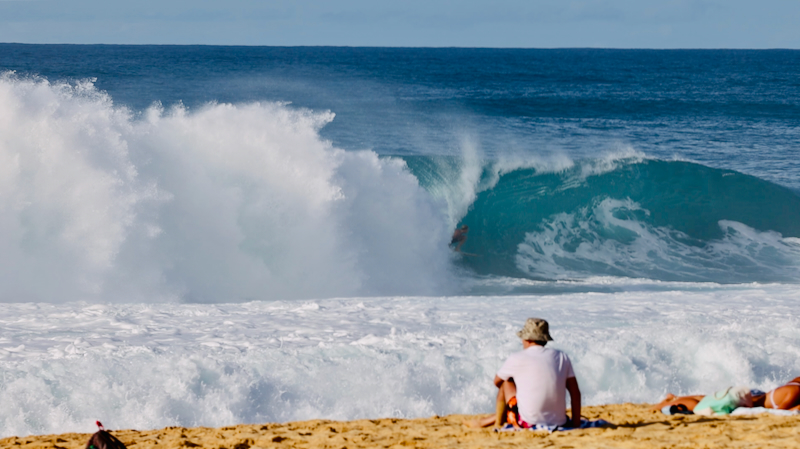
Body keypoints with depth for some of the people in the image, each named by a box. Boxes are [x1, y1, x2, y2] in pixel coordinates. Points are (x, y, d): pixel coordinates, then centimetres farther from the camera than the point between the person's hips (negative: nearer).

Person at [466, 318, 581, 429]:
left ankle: (498, 422, 33)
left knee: (505, 382, 18)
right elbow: (575, 392, 4)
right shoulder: (561, 357, 5)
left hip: (529, 423, -4)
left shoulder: (517, 359, -4)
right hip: (558, 421, 4)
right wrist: (576, 423, 10)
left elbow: (497, 382, 14)